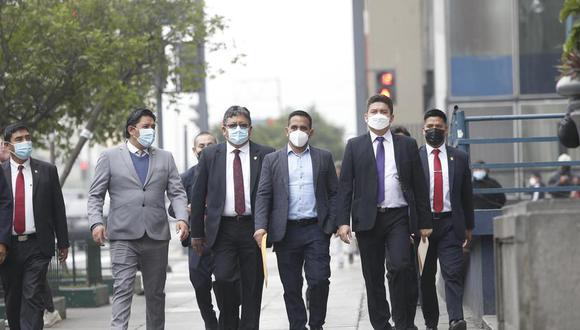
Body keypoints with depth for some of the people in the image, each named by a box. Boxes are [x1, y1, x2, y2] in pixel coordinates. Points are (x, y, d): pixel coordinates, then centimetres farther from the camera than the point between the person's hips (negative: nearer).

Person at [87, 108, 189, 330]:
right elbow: (95, 195, 4)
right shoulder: (110, 157, 6)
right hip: (124, 236, -3)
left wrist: (182, 218, -9)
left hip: (157, 236, 3)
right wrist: (96, 222, -12)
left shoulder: (165, 158, 14)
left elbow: (177, 193, 9)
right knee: (122, 289, -13)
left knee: (156, 293, 10)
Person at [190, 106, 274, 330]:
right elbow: (198, 195, 8)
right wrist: (196, 232, 5)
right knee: (223, 278, -12)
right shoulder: (210, 155, 7)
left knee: (252, 285, 2)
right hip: (223, 228, 0)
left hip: (254, 228, 0)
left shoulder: (265, 155, 4)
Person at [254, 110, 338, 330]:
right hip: (286, 232, 1)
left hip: (316, 229, 0)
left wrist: (332, 225, -3)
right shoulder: (272, 160, 9)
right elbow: (263, 195, 2)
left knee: (319, 280, -8)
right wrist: (260, 227, -10)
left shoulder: (324, 158, 10)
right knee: (291, 287, 3)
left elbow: (334, 193, 9)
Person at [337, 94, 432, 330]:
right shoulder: (355, 146, 9)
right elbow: (345, 186, 4)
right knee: (373, 277, 3)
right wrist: (343, 221, -6)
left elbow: (419, 186, 9)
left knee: (399, 266, -18)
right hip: (368, 219, 1)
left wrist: (424, 222, 5)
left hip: (398, 217, -1)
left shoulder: (407, 145, 9)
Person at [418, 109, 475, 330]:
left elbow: (467, 194, 13)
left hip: (450, 224, 0)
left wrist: (468, 226, 12)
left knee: (453, 273, -11)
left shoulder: (459, 158, 9)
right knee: (425, 277, 6)